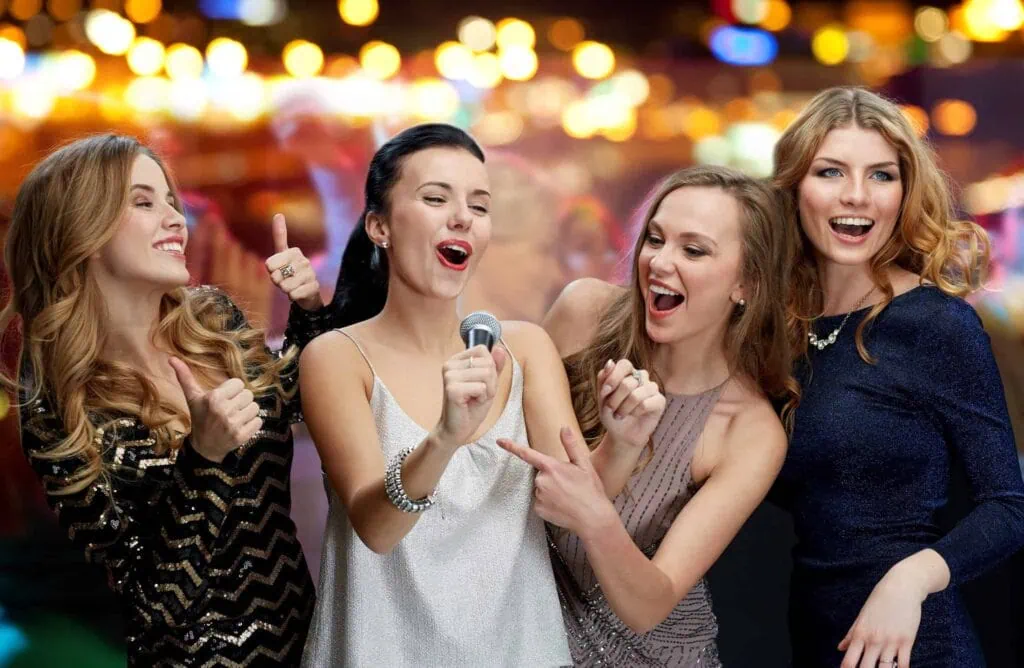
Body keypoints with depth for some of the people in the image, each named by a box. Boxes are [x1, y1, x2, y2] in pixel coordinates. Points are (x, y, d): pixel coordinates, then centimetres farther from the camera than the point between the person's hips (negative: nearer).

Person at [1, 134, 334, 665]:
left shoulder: (213, 320, -6)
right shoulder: (58, 408, -20)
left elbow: (299, 402, 14)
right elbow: (159, 603, -22)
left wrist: (310, 309, -3)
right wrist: (200, 458, -33)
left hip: (301, 623, 6)